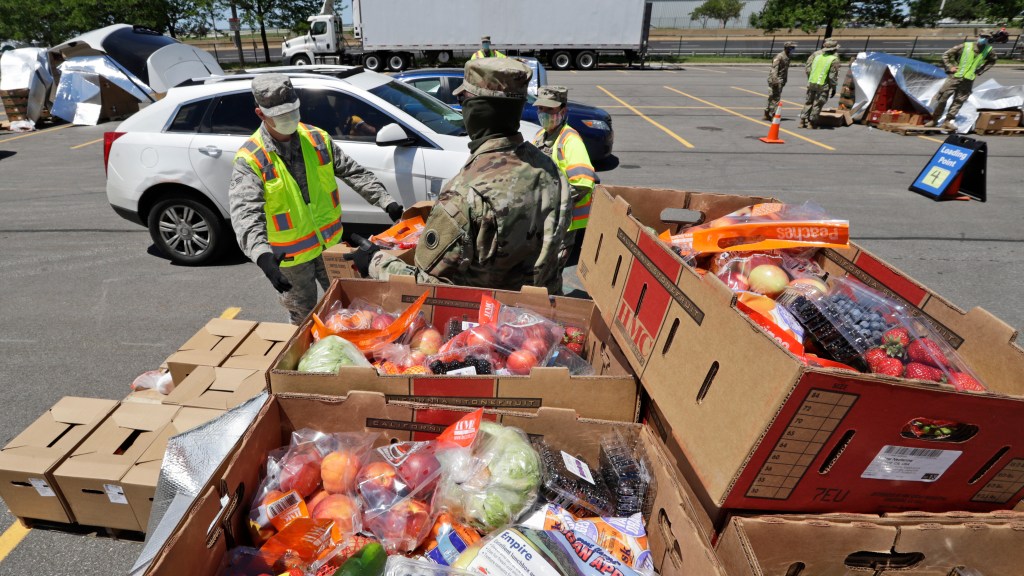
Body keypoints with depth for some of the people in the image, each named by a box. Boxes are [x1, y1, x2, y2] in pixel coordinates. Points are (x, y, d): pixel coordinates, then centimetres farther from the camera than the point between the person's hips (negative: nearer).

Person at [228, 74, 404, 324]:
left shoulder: (318, 138, -4)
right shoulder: (250, 158, -18)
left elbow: (353, 172, 3)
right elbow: (245, 212, -29)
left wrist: (386, 201, -5)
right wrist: (262, 255, -46)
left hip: (331, 245, 4)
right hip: (290, 257, -4)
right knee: (304, 320, 16)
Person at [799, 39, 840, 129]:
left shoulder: (816, 54, 4)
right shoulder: (834, 59, -8)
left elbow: (807, 68, 7)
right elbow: (833, 76, -9)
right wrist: (833, 88, 0)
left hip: (811, 83, 4)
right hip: (823, 85, -4)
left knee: (809, 102, 14)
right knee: (818, 104, 4)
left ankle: (802, 121, 12)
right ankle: (812, 123, 5)